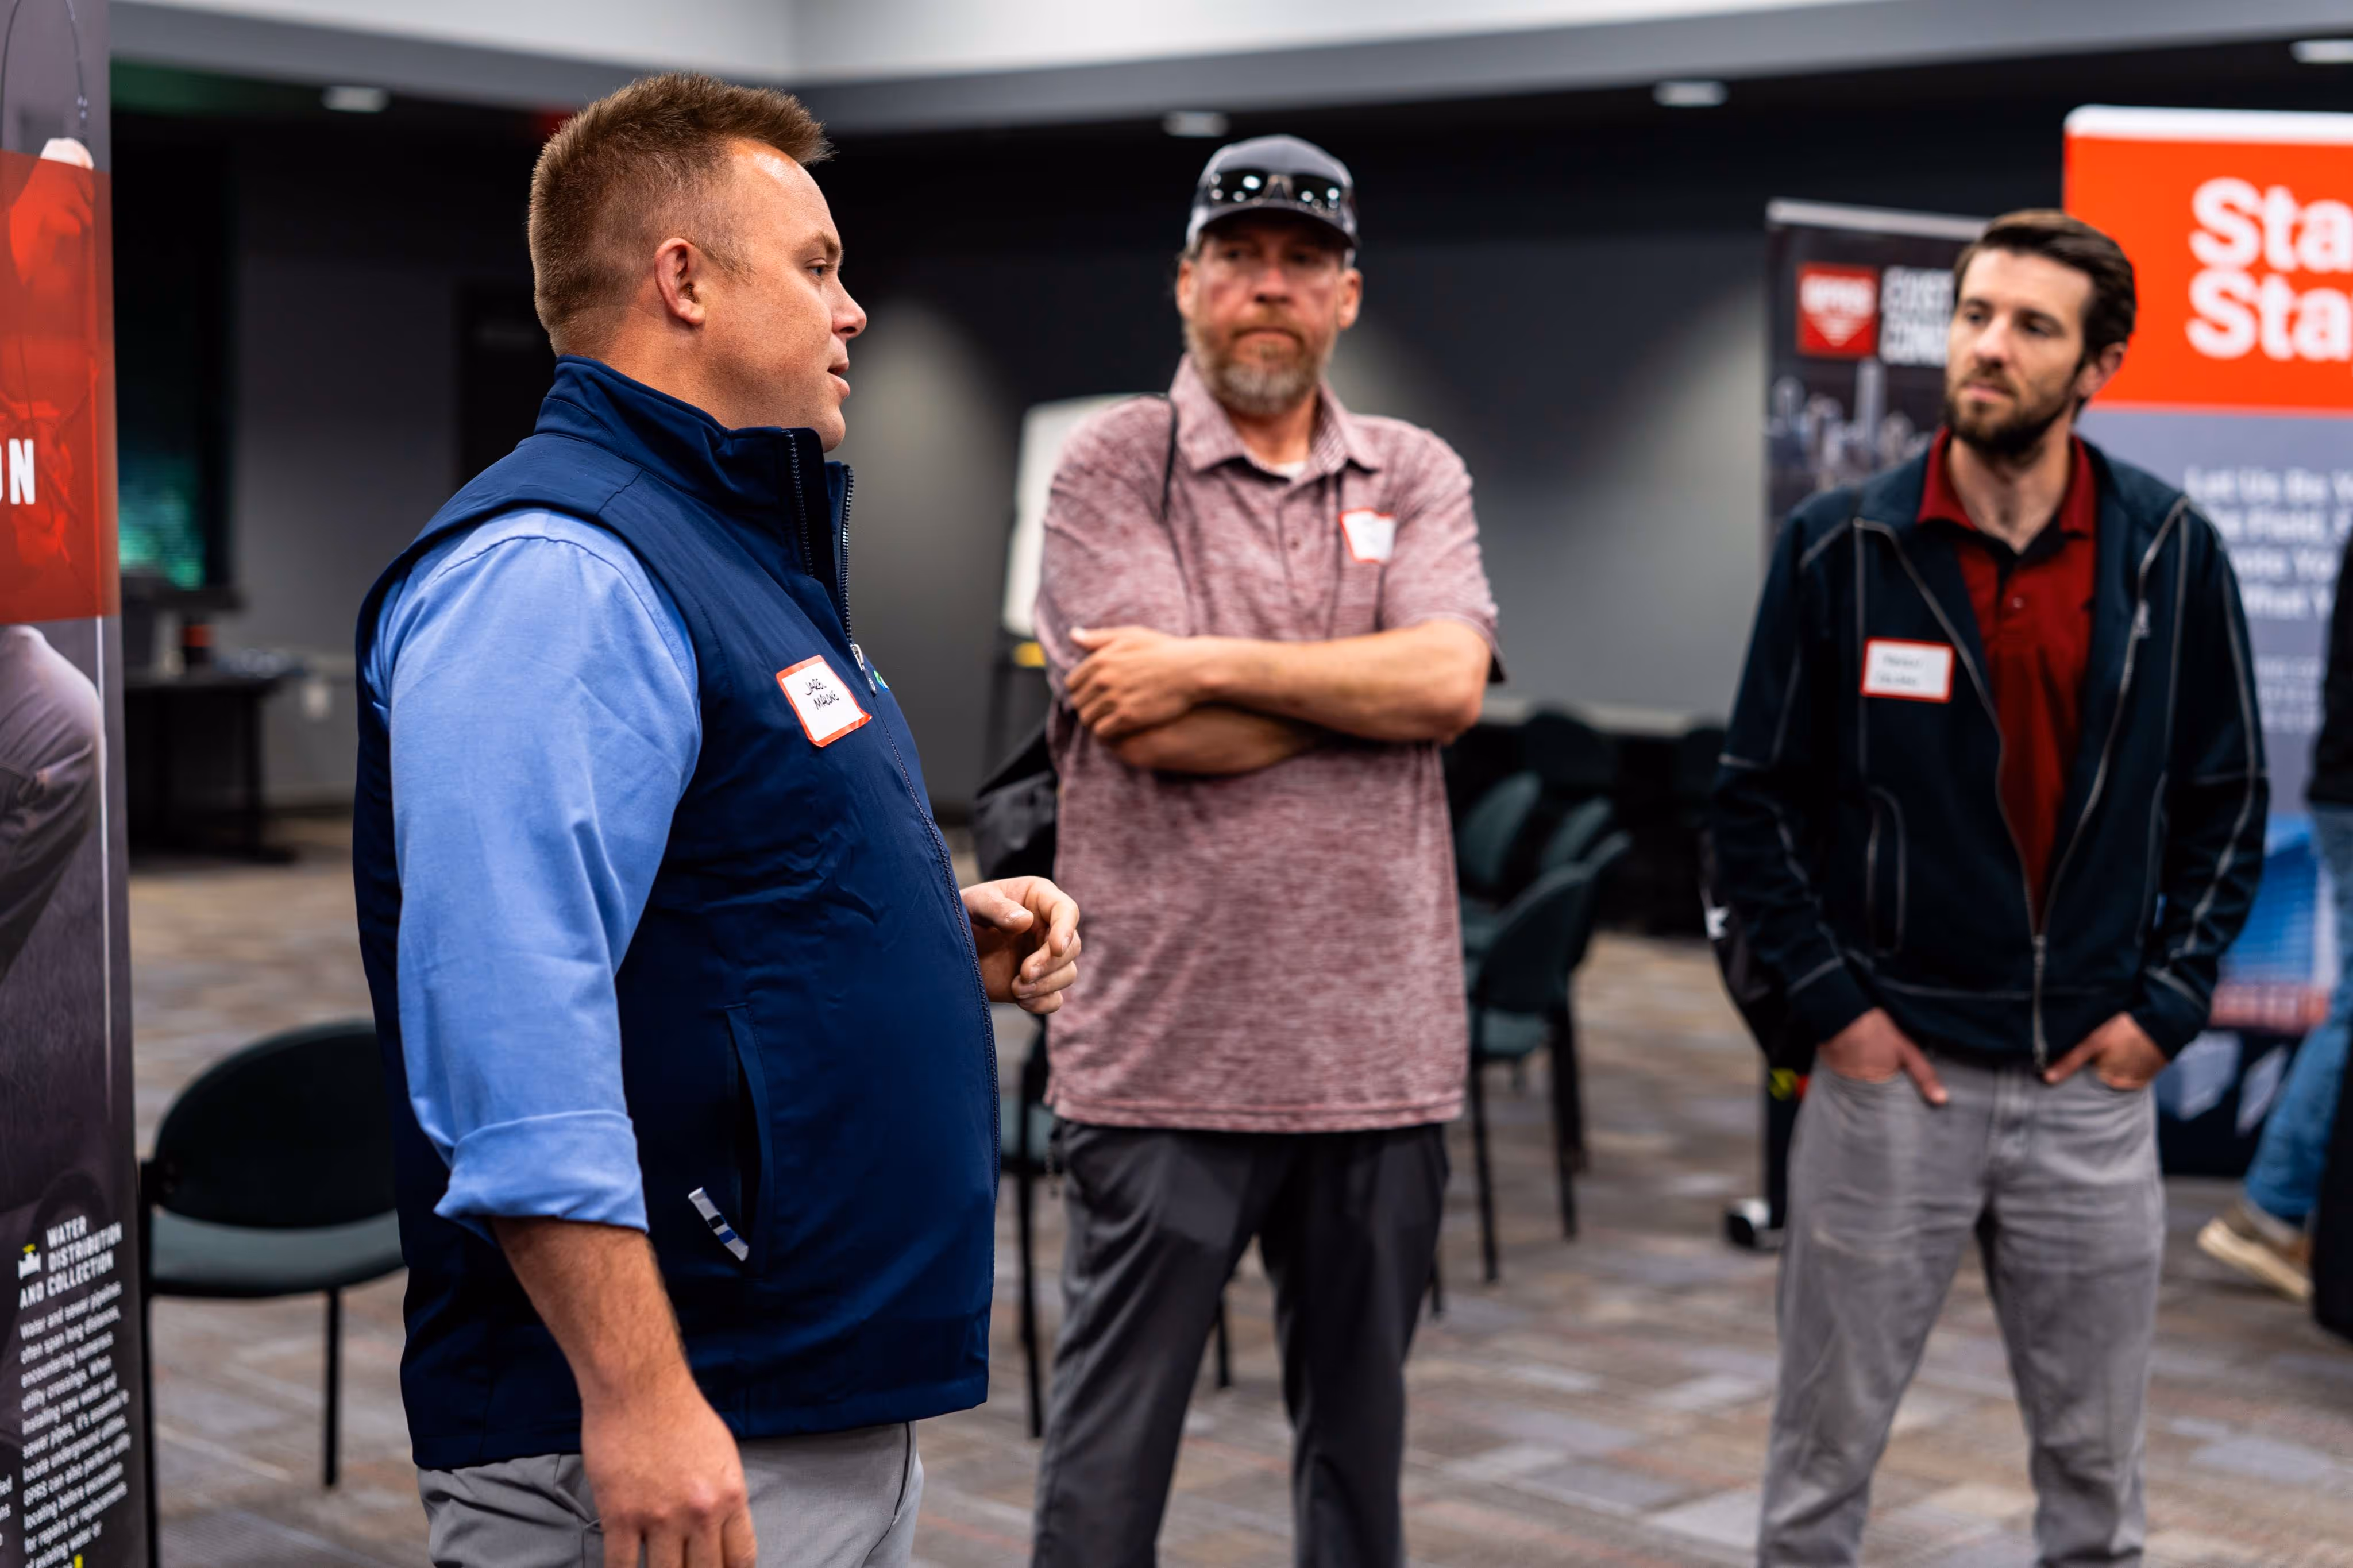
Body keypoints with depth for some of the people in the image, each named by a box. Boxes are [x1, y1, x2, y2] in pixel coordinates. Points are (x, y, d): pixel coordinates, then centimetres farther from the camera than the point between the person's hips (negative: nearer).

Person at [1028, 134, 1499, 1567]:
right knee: (1114, 1442, 4)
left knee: (1362, 1426, 16)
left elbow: (1451, 681, -9)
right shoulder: (1114, 466, -1)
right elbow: (1158, 736, -13)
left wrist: (1210, 664, -13)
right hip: (1166, 1051, -3)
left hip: (1379, 1051, 4)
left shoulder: (1416, 477, 10)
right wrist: (1372, 682, -5)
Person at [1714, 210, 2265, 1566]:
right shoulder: (1840, 547, -5)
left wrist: (2167, 1005, -1)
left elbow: (2228, 800, 7)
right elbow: (1758, 798, 1)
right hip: (1890, 1072, -1)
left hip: (2092, 1084, 2)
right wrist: (1832, 1001, -6)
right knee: (1826, 1452, 9)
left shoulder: (2172, 555, -1)